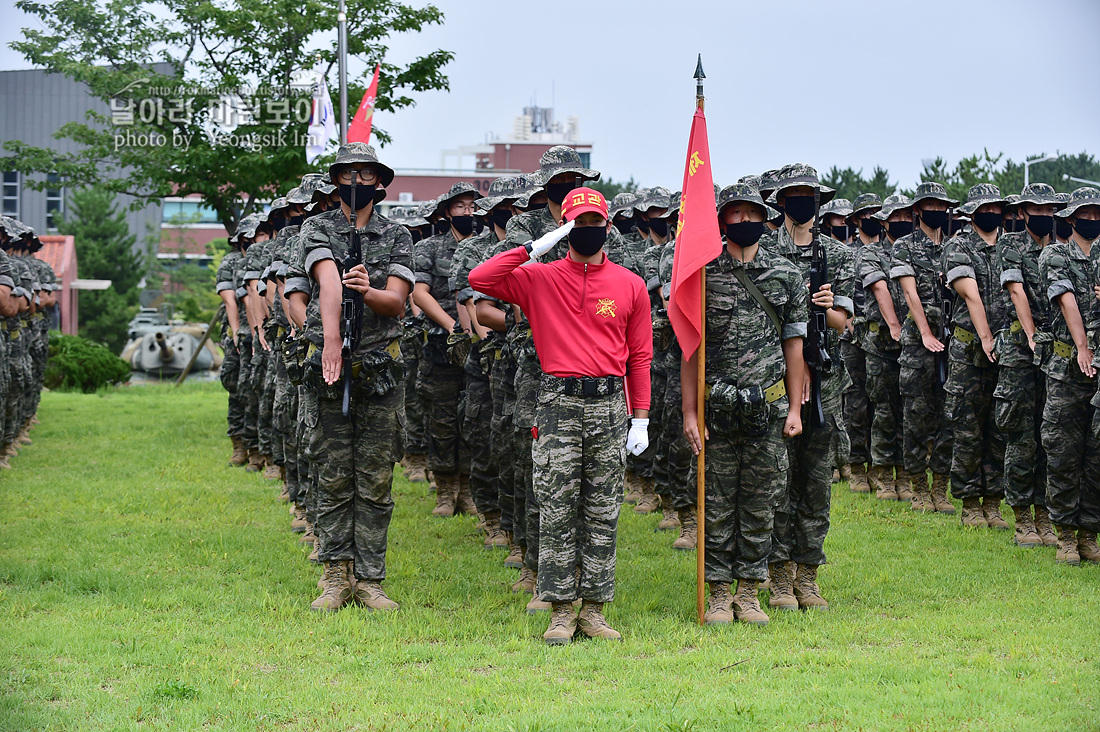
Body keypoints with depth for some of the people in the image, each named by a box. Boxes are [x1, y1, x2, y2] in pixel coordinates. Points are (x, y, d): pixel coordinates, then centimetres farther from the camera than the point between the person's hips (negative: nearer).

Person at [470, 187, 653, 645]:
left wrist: (640, 419, 4)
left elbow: (639, 356, 9)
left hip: (609, 403, 2)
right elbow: (479, 280, -10)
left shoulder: (630, 285, 8)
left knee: (602, 512, 5)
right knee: (556, 511, -1)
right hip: (559, 402, -1)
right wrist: (534, 248, -11)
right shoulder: (539, 279, 4)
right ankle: (561, 611, 5)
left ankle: (594, 609, 11)